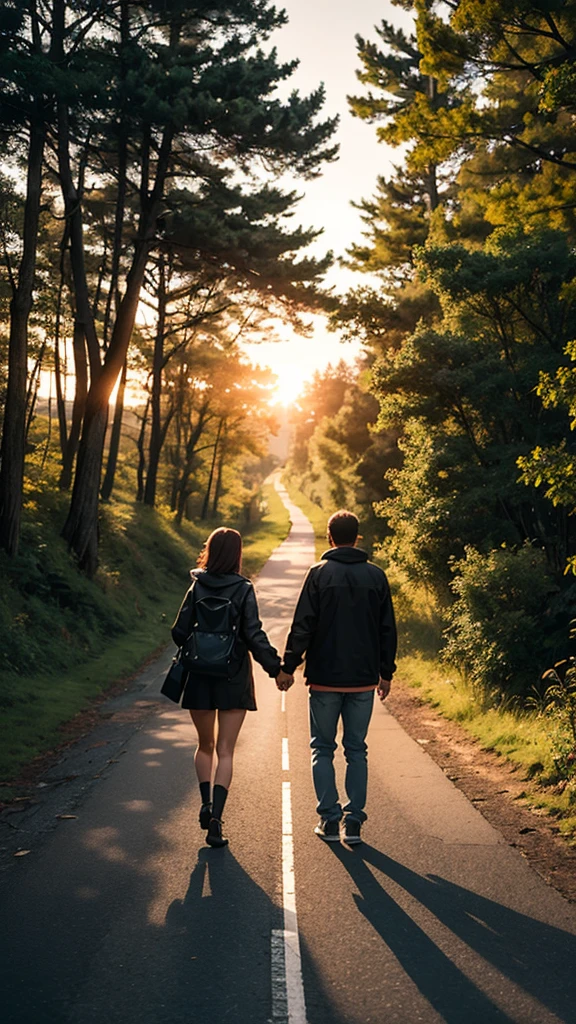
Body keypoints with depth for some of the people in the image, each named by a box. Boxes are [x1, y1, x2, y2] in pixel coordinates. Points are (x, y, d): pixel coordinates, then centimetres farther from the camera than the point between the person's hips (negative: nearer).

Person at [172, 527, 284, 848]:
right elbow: (254, 635, -13)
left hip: (200, 677, 2)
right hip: (234, 678, -2)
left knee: (205, 744, 21)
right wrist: (276, 667, -6)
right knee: (226, 751, 3)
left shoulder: (197, 587, -1)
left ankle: (206, 803, 6)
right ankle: (216, 818, -6)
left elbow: (180, 632, -2)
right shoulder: (243, 589, -7)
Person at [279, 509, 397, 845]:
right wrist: (386, 672, 15)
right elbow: (388, 630, 6)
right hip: (364, 679, 3)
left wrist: (289, 666, 0)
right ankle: (354, 822, 9)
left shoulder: (319, 574, -7)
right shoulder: (376, 576, 3)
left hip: (325, 678, -2)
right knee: (357, 750, 11)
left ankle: (330, 820, 7)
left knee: (323, 748, 9)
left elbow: (303, 626, -9)